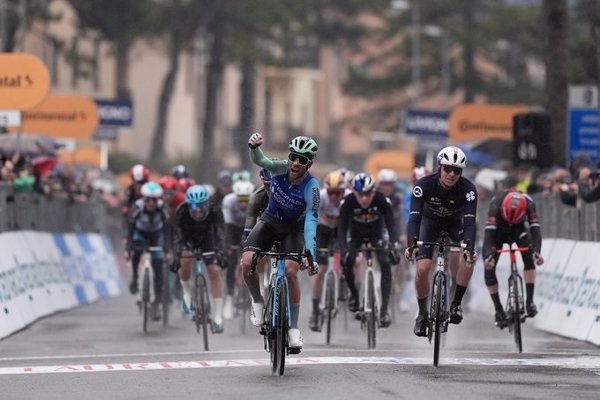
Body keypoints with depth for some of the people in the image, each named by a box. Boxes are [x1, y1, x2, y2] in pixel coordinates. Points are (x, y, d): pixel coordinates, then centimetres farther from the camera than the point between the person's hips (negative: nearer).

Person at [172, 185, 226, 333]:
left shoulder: (214, 211, -31)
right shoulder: (182, 211, -32)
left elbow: (219, 234, -33)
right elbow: (179, 235, -34)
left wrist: (219, 250, -50)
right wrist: (182, 249, -51)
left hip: (207, 240, 1)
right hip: (188, 240, 0)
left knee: (215, 271, -14)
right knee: (185, 263, -29)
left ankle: (218, 318, -11)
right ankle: (187, 292, 5)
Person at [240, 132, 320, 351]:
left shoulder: (311, 187, -27)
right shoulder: (281, 168, -22)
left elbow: (311, 219, -33)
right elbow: (259, 161, -40)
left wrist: (310, 252, -45)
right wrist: (254, 147, -63)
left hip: (293, 228, -2)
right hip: (269, 221, 2)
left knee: (290, 271, -22)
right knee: (247, 262, -21)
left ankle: (293, 327, -7)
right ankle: (257, 301, 8)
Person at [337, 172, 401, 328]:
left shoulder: (382, 200, -31)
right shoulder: (348, 202, -31)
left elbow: (391, 224, -31)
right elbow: (342, 229, -30)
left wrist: (394, 245, -47)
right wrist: (344, 251, -45)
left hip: (376, 235, -1)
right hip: (356, 235, 1)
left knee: (385, 264, -21)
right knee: (347, 262, -21)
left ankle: (384, 310, -20)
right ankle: (354, 293, 12)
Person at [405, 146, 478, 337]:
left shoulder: (468, 189, -30)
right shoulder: (424, 185, -32)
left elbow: (470, 221, -38)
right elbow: (415, 216, -38)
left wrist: (469, 248, -56)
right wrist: (411, 245, -54)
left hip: (455, 224, 0)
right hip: (430, 222, 0)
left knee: (467, 260, -28)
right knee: (423, 268, -18)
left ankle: (456, 304, -10)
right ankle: (422, 313, 4)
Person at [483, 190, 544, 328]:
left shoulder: (528, 204, -34)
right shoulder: (496, 205, -39)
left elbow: (535, 229, -39)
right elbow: (489, 233, -45)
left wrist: (537, 252, -56)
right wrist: (487, 256, -61)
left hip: (518, 229, 1)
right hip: (498, 230, -1)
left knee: (529, 257, -25)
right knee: (489, 268, -15)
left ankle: (529, 301, -21)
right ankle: (498, 310, -4)